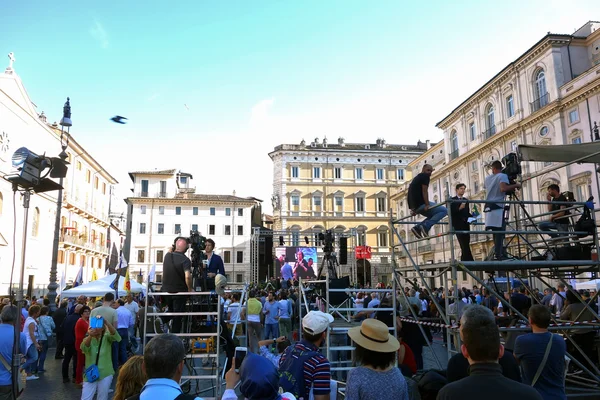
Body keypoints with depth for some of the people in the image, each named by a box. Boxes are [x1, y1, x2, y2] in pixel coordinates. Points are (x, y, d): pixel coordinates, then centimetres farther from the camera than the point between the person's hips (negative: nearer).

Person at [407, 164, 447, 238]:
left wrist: (413, 209, 31)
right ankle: (425, 226, -17)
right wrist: (427, 205, -20)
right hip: (421, 204, -9)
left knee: (433, 215, 26)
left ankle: (417, 227, 9)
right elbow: (424, 191, -13)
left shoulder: (416, 178, 26)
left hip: (414, 205, 9)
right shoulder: (425, 176, -1)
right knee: (444, 210, -6)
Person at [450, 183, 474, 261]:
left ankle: (464, 262, 4)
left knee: (465, 245, -1)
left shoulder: (466, 200, 20)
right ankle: (470, 261, -15)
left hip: (466, 225, 5)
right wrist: (459, 208, -18)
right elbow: (450, 213, -7)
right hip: (458, 225, -5)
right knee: (465, 246, -13)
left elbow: (467, 213, 20)